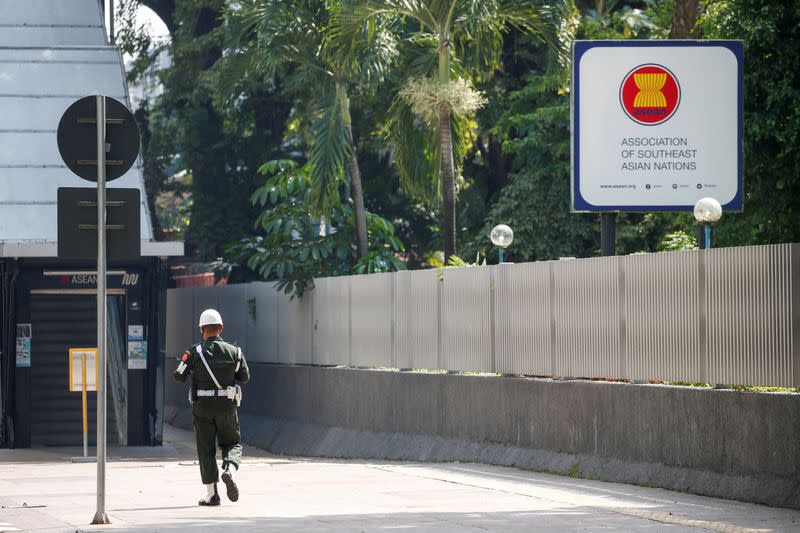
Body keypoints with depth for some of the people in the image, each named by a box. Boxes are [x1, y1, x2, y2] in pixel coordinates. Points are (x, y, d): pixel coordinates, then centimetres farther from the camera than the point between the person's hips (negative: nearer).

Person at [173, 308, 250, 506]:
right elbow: (245, 377, 9)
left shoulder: (195, 352, -8)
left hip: (202, 407, -1)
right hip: (227, 406, 1)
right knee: (232, 444, 16)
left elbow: (179, 376, -6)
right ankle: (229, 470, -16)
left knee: (206, 449, 7)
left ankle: (211, 494, 2)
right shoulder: (234, 351, -2)